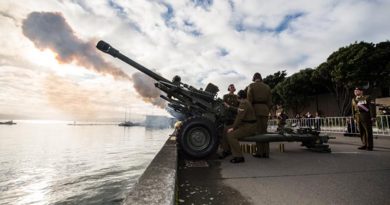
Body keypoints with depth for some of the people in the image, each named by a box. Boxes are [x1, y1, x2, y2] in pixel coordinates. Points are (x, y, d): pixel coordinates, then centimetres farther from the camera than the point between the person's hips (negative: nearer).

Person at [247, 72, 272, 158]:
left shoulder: (251, 86, 1)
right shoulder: (267, 86, 15)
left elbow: (249, 100, -7)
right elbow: (270, 101, 11)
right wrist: (267, 111, 15)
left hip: (255, 109, -4)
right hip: (264, 109, 4)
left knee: (257, 131, -3)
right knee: (264, 130, 7)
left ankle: (259, 152, -3)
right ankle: (266, 152, 5)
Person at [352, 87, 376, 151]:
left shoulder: (367, 98, -4)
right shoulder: (354, 100, 13)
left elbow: (372, 107, -9)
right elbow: (353, 109, 18)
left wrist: (373, 117, -15)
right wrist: (354, 117, 17)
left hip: (366, 118, -6)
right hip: (358, 118, 6)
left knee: (368, 132, -2)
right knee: (362, 132, 9)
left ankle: (370, 146, 4)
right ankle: (365, 145, 17)